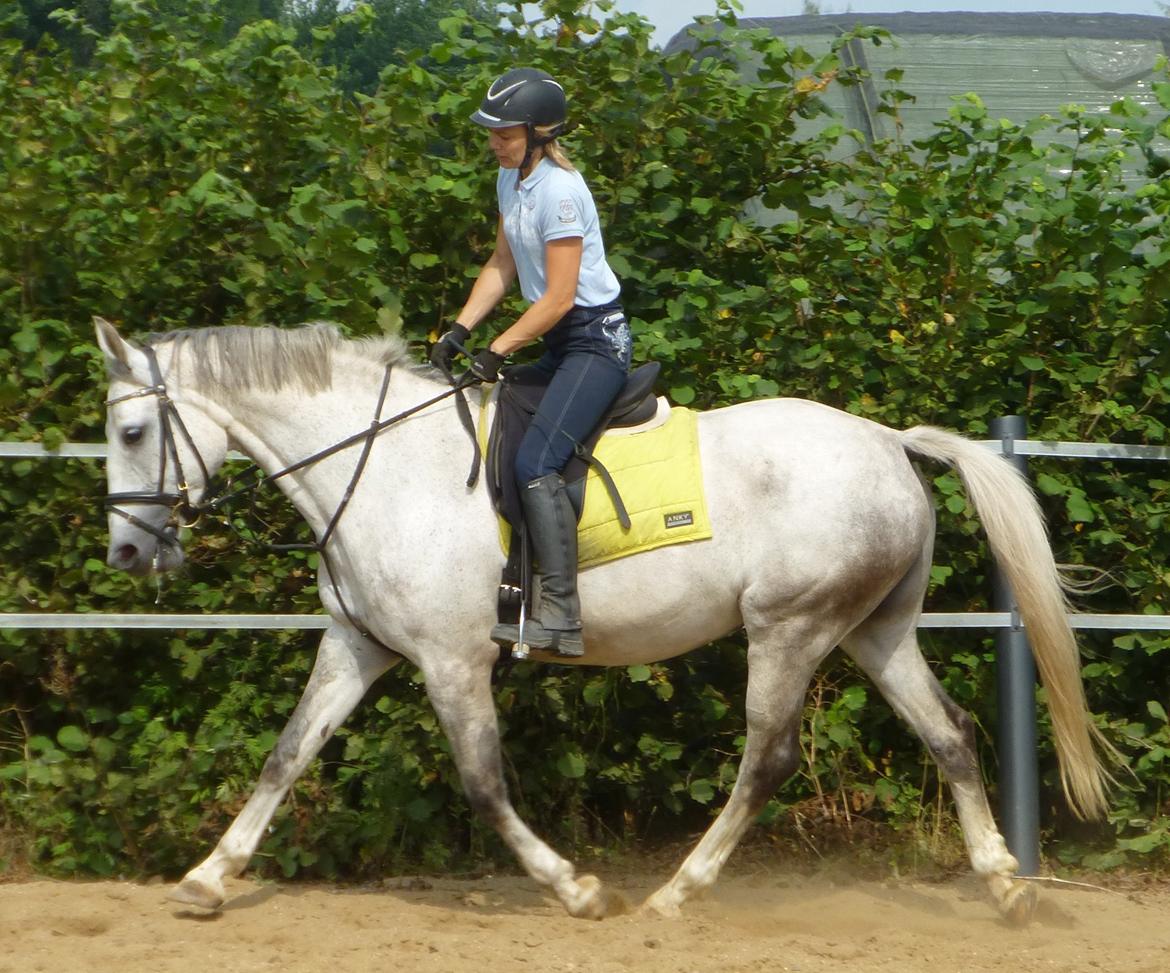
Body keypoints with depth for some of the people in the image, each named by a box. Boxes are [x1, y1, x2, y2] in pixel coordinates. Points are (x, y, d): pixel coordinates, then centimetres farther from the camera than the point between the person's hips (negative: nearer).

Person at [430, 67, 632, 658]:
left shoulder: (558, 190, -19)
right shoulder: (510, 179, 10)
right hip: (559, 344, 10)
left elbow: (559, 298, -21)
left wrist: (497, 352, -18)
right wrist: (460, 330, 5)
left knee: (535, 462, -24)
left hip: (596, 340, -10)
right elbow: (502, 267, 17)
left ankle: (560, 615, -29)